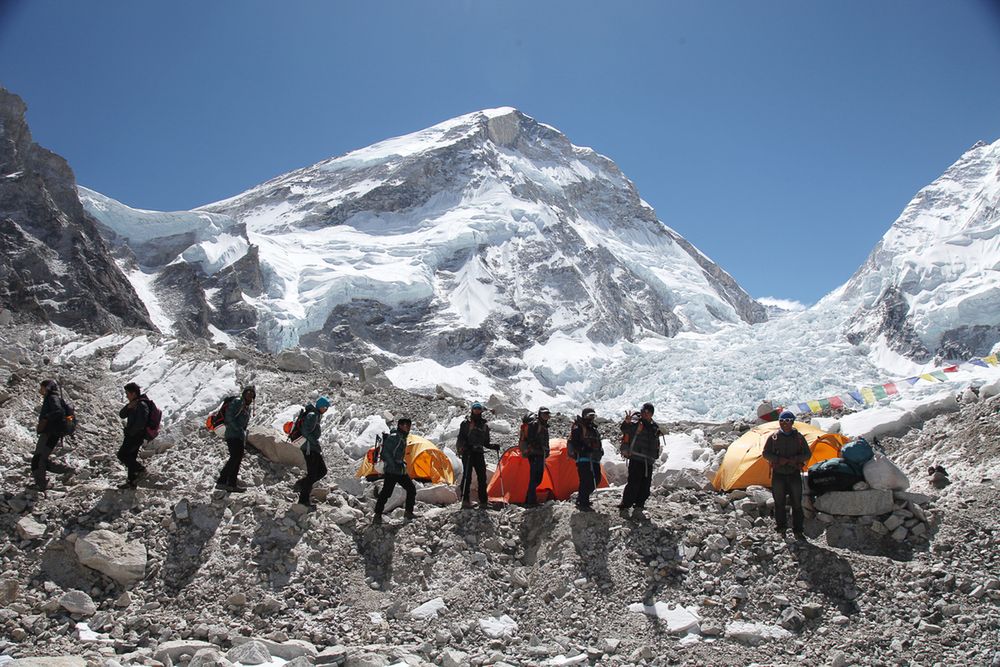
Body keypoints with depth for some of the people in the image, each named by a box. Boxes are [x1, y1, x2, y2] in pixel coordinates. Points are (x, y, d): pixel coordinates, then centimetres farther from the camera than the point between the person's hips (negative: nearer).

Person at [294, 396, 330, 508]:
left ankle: (301, 484, 20)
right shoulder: (312, 415, -17)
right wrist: (316, 444, -21)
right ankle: (304, 499, 4)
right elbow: (306, 432, -23)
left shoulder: (317, 415, 13)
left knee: (322, 471, 10)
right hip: (309, 448, -10)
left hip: (314, 448, 10)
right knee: (312, 474, -5)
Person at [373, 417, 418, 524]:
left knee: (411, 489, 11)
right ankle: (377, 516, -3)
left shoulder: (403, 438, 15)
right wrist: (394, 465, -23)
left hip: (401, 471, 10)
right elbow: (386, 453, -20)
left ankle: (408, 513, 18)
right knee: (386, 492, -10)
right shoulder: (393, 437, -15)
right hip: (391, 471, -10)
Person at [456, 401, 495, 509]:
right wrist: (465, 446, -20)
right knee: (467, 476, -7)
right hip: (467, 453, -4)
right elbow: (461, 439, -2)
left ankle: (483, 501, 4)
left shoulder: (484, 426, 17)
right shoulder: (465, 424, 5)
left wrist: (493, 447, 2)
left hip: (479, 453, 4)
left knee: (482, 477, 0)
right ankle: (465, 500, -3)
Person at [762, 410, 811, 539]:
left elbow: (808, 454, 4)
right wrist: (778, 459, -15)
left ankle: (798, 531, 9)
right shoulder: (774, 437, 0)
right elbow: (766, 453, 2)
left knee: (797, 503, 1)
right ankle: (781, 528, 19)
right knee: (779, 503, 6)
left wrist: (796, 459, -15)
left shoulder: (799, 437, 1)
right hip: (778, 474, 0)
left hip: (794, 473, 0)